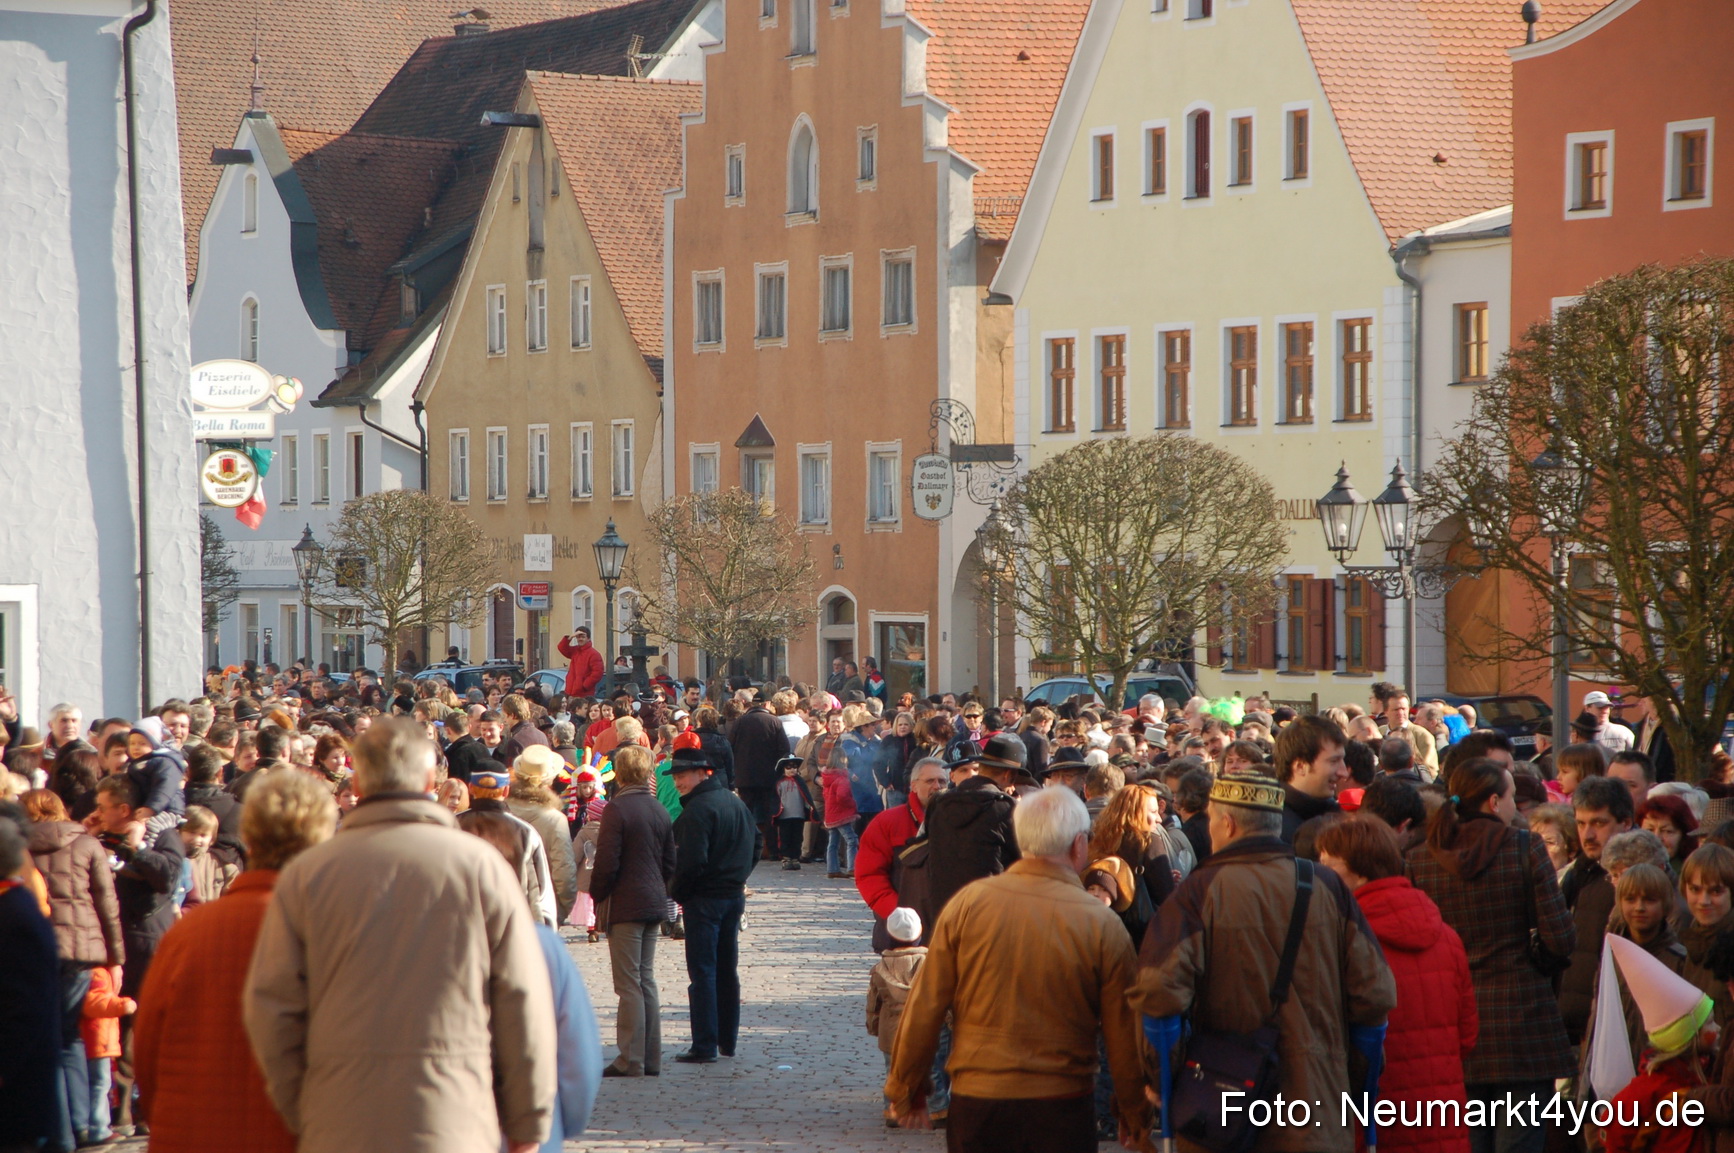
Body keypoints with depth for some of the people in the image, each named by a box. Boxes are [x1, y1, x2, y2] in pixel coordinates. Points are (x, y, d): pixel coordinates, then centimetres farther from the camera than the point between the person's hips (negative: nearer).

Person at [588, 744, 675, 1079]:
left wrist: (598, 896, -2)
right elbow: (670, 862, 13)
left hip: (625, 907, -7)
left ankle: (631, 1060, -4)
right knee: (646, 980, 13)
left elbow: (607, 862, -16)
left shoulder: (617, 809, -14)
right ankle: (651, 1060, 14)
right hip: (654, 906, 7)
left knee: (630, 985, -5)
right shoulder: (659, 809, 9)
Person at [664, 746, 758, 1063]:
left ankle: (705, 1046, -6)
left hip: (704, 899, -9)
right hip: (735, 895, 9)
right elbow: (754, 848, 17)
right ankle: (728, 1040, 21)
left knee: (702, 971, -5)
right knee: (727, 970, 15)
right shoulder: (736, 802, 10)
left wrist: (677, 893, -8)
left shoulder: (697, 809, -18)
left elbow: (692, 861, -22)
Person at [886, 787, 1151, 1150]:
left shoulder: (967, 903, -5)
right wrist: (1135, 1118, 13)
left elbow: (925, 1008, -2)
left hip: (973, 1106, 2)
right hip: (1061, 1112, -1)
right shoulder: (1103, 925, -7)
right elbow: (1123, 1034, -1)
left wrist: (907, 1092, 10)